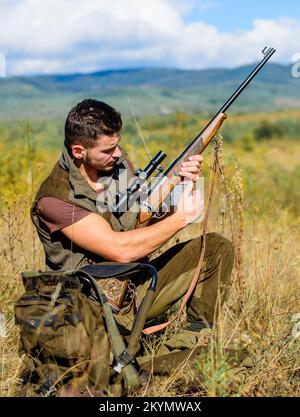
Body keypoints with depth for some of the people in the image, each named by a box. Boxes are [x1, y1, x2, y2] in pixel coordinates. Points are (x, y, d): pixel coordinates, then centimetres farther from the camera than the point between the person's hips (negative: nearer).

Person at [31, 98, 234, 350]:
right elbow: (120, 250, -28)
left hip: (140, 273, 7)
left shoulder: (119, 161, -1)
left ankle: (198, 336, 10)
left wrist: (183, 183, -9)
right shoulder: (55, 199, -23)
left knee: (217, 248, 0)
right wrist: (182, 218, -20)